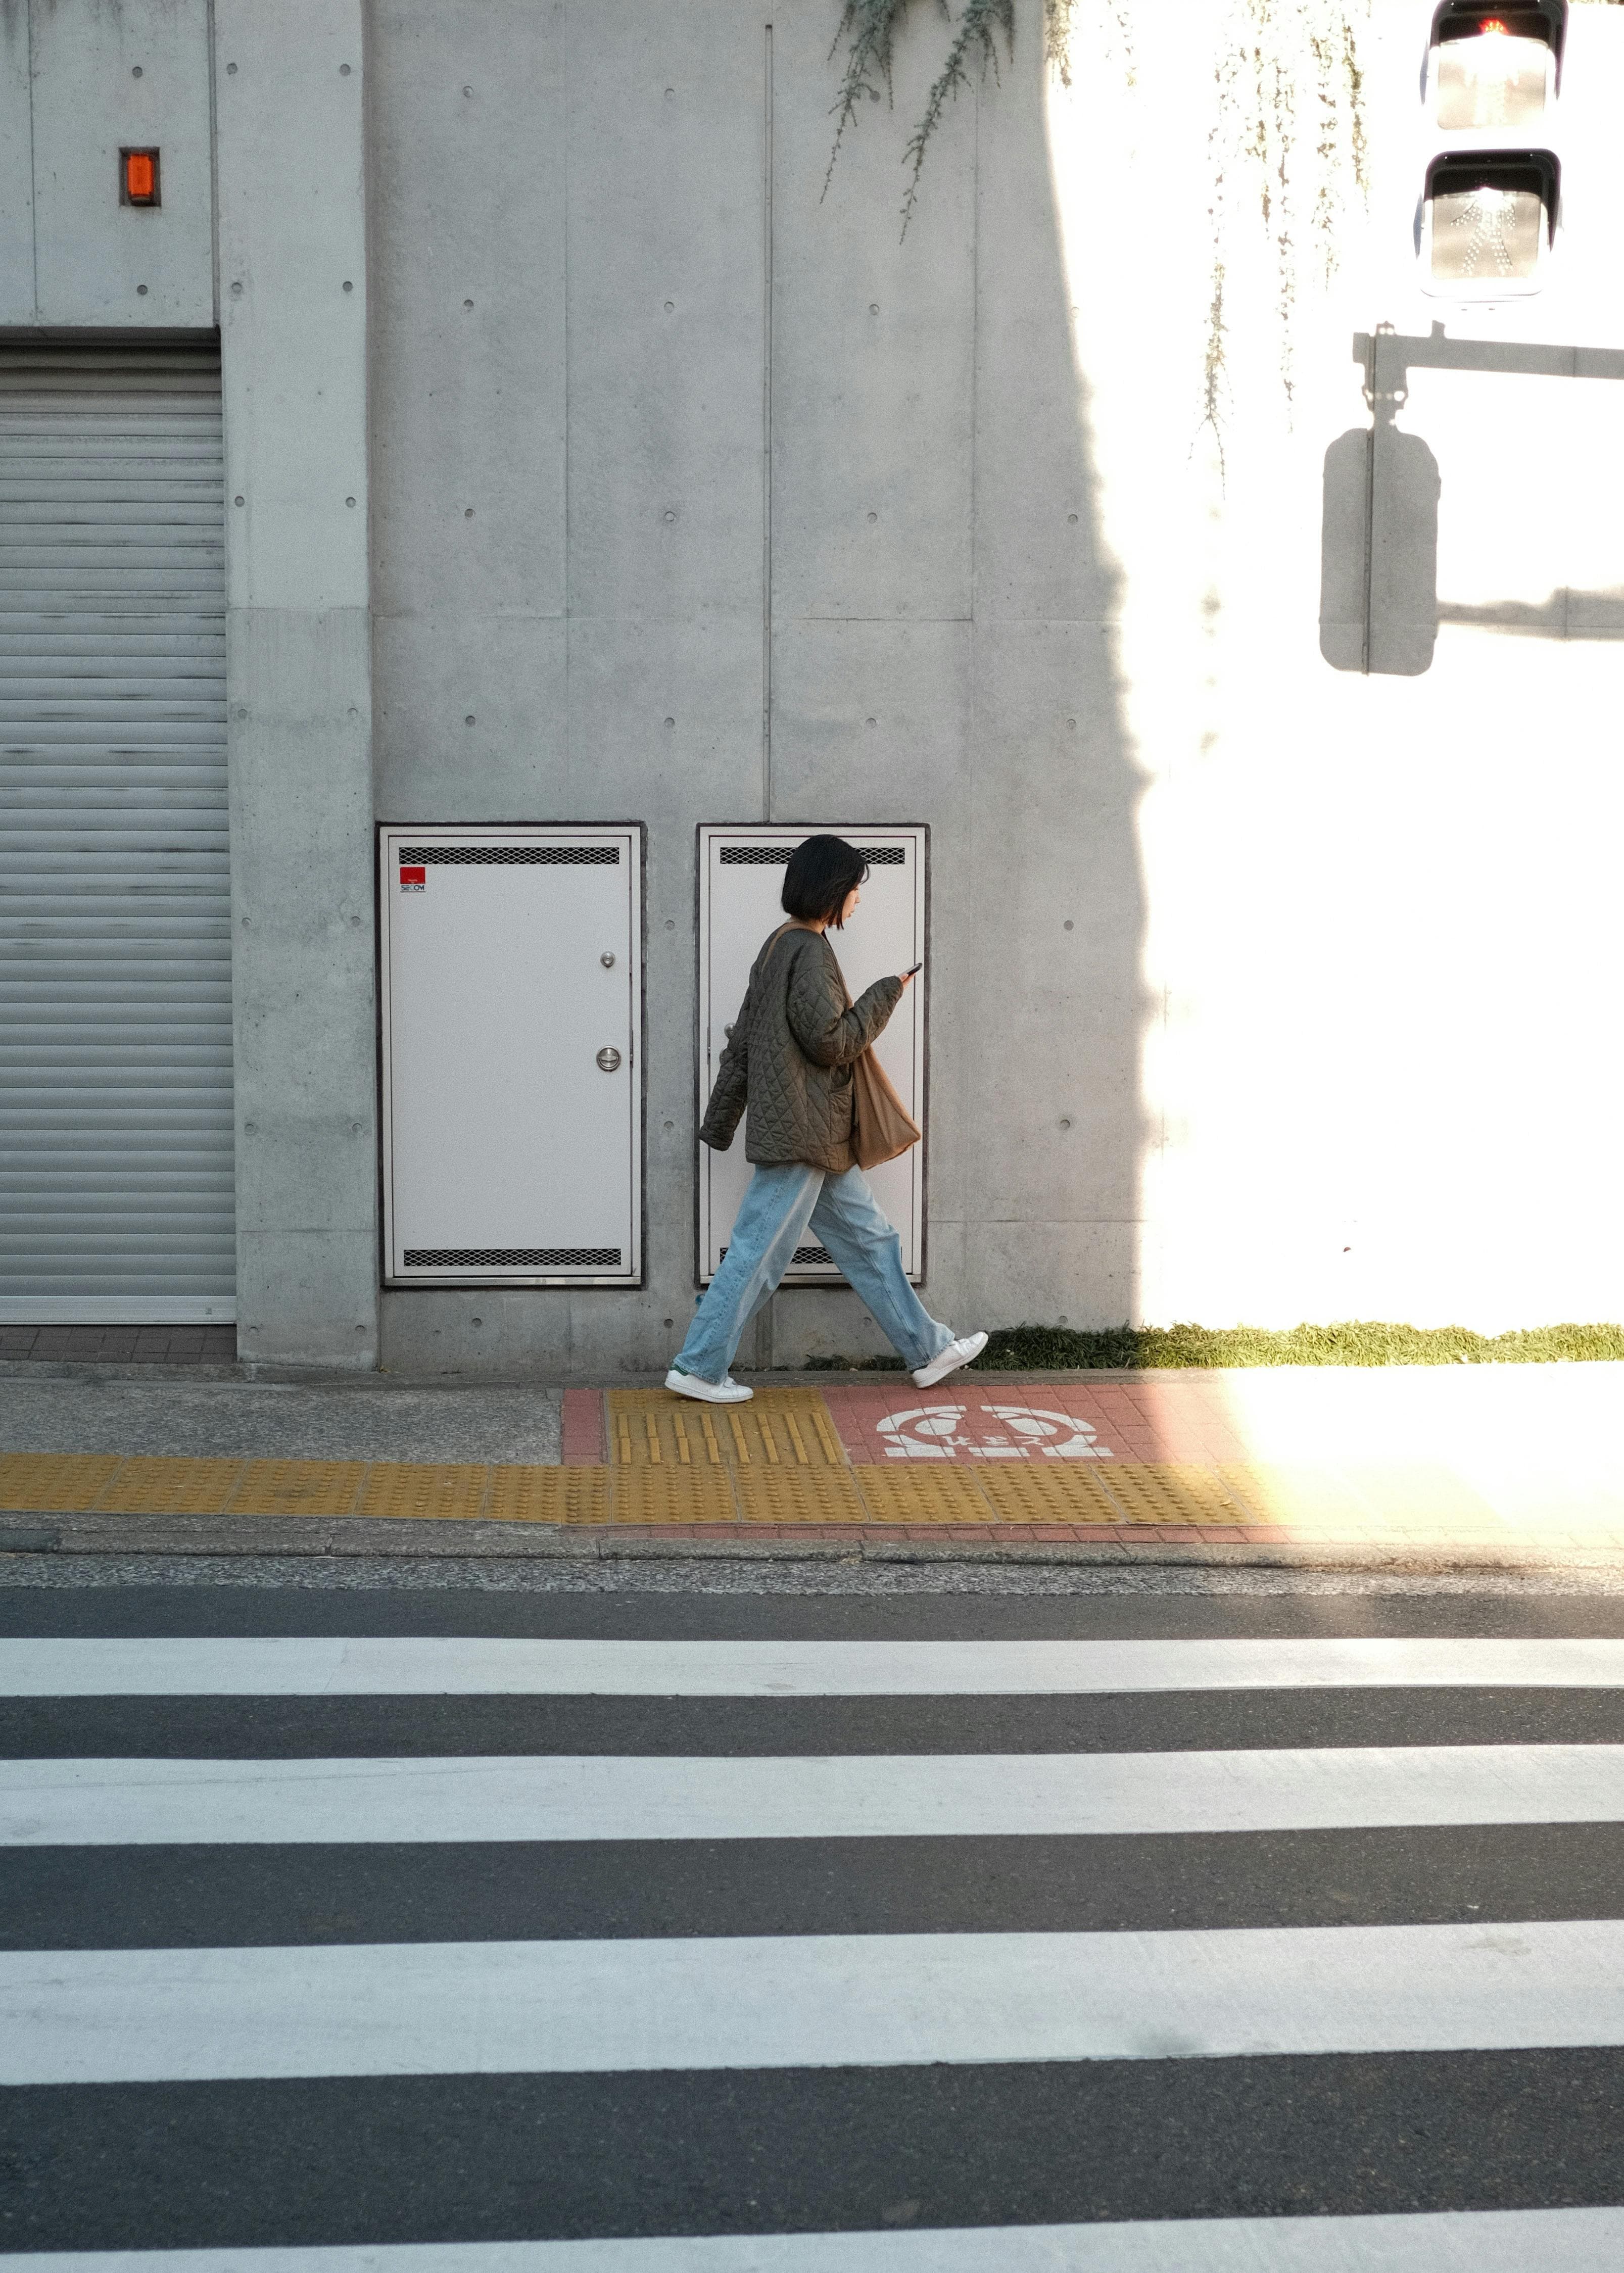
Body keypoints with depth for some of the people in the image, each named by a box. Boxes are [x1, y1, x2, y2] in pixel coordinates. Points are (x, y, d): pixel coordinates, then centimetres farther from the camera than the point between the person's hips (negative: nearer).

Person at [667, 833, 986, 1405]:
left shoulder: (780, 946, 14)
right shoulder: (809, 951, -15)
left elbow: (741, 1042, 16)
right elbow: (831, 1041, -19)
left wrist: (719, 1123, 18)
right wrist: (884, 996, -6)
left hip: (817, 1139, 11)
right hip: (802, 1131, -11)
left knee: (868, 1238, 14)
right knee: (759, 1252, -4)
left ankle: (928, 1349, 21)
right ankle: (697, 1368, 3)